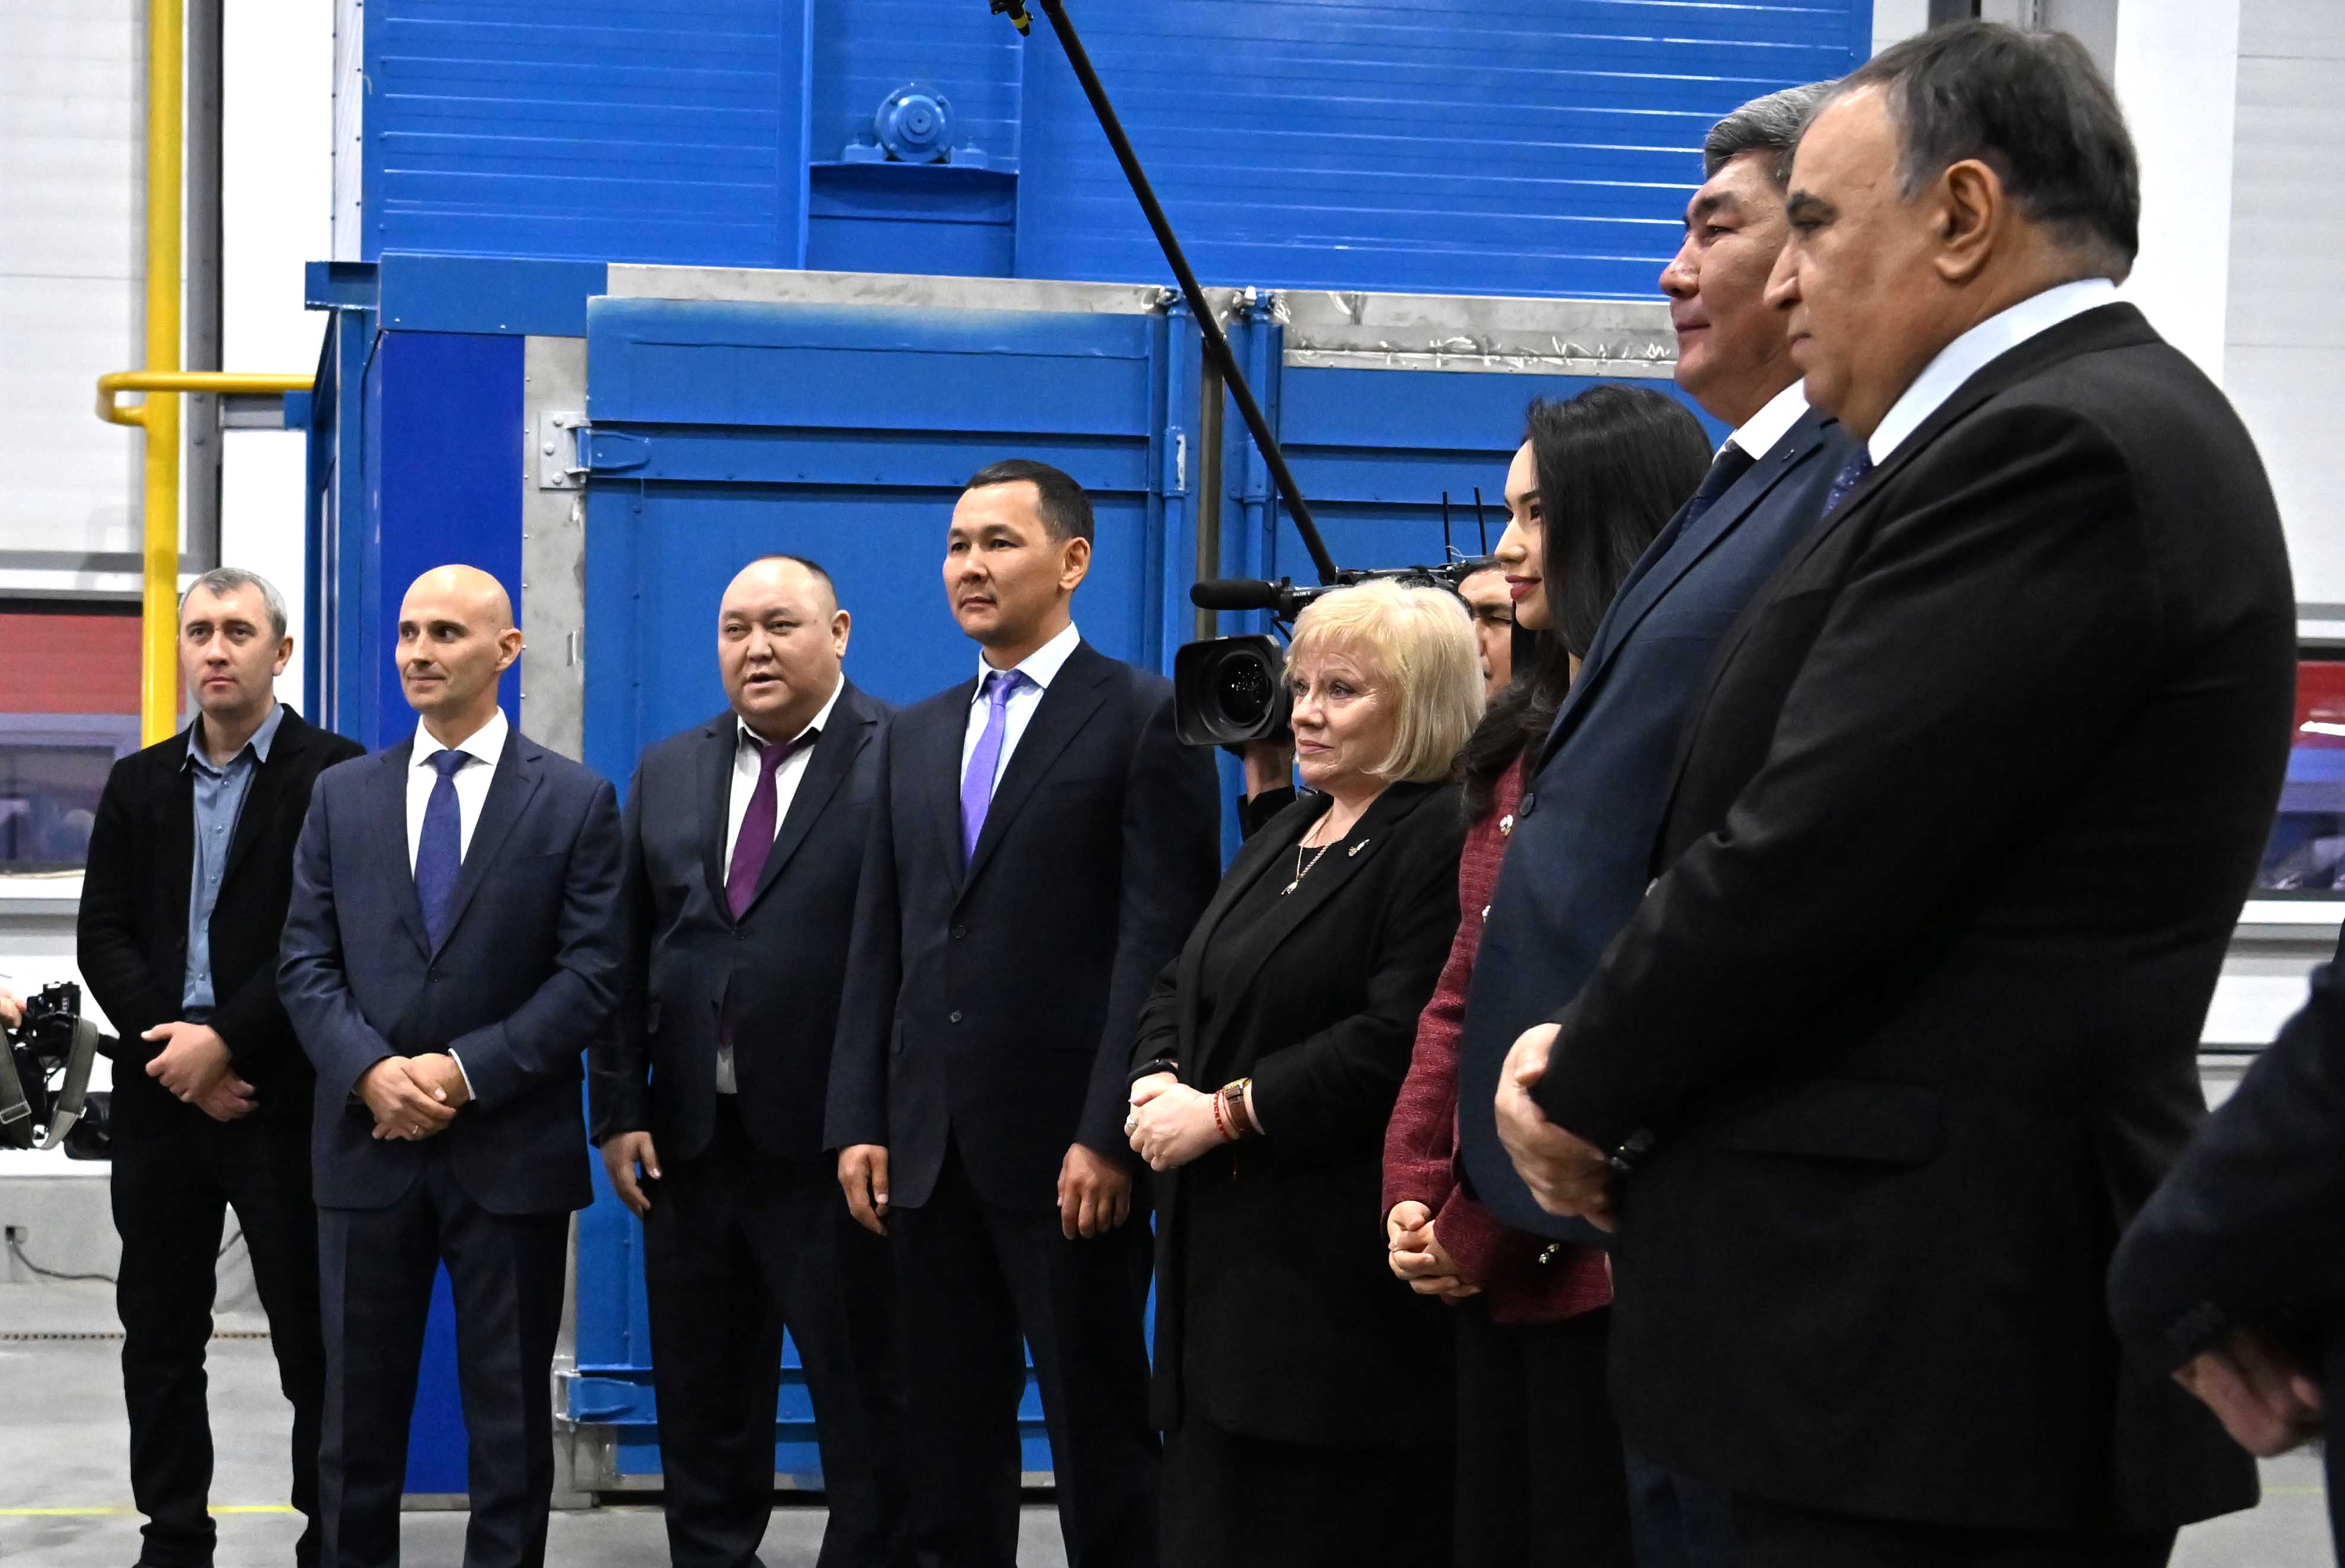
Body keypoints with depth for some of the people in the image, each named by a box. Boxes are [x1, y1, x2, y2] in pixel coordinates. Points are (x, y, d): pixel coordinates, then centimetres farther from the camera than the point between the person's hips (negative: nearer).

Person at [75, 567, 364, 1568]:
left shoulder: (334, 775, -3)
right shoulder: (138, 783, 13)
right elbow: (102, 936, 7)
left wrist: (225, 1041, -15)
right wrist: (171, 1041, -8)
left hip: (284, 1100, -5)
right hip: (161, 1097, 5)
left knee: (311, 1338, 0)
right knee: (159, 1336, 9)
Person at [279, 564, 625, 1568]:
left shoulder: (575, 802, 1)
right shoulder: (343, 796, 9)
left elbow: (590, 975, -6)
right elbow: (305, 963, 5)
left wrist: (466, 1070, -15)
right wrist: (372, 1072, -12)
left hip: (512, 1149, -2)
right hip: (368, 1144, 3)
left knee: (510, 1414, 6)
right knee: (358, 1409, 8)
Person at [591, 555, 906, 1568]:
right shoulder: (667, 773, 12)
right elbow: (629, 956, 11)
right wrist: (618, 1110, 4)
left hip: (836, 1144, -5)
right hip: (690, 1140, 6)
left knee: (866, 1409, 3)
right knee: (701, 1408, 15)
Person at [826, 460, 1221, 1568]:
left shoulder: (1145, 717, -4)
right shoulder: (916, 736, 16)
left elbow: (1161, 941, -11)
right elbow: (879, 943, 14)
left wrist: (1110, 1134, -17)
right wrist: (859, 1120, 6)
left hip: (1067, 1144, -6)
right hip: (929, 1144, 6)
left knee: (1099, 1434, 2)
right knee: (949, 1435, 11)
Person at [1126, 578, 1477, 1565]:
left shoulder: (1444, 838, -12)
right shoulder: (1288, 834, 19)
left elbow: (1397, 1041, -23)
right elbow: (1179, 989, 20)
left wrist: (1222, 1113, -17)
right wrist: (1159, 1079, -2)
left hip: (1346, 1287, -9)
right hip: (1230, 1263, 9)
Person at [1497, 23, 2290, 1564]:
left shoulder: (2065, 445, -16)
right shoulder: (2097, 426, 16)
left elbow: (1810, 856, -19)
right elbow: (1811, 835, 14)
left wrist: (1585, 1087, -4)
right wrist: (1596, 1056, 3)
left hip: (1941, 1338, -9)